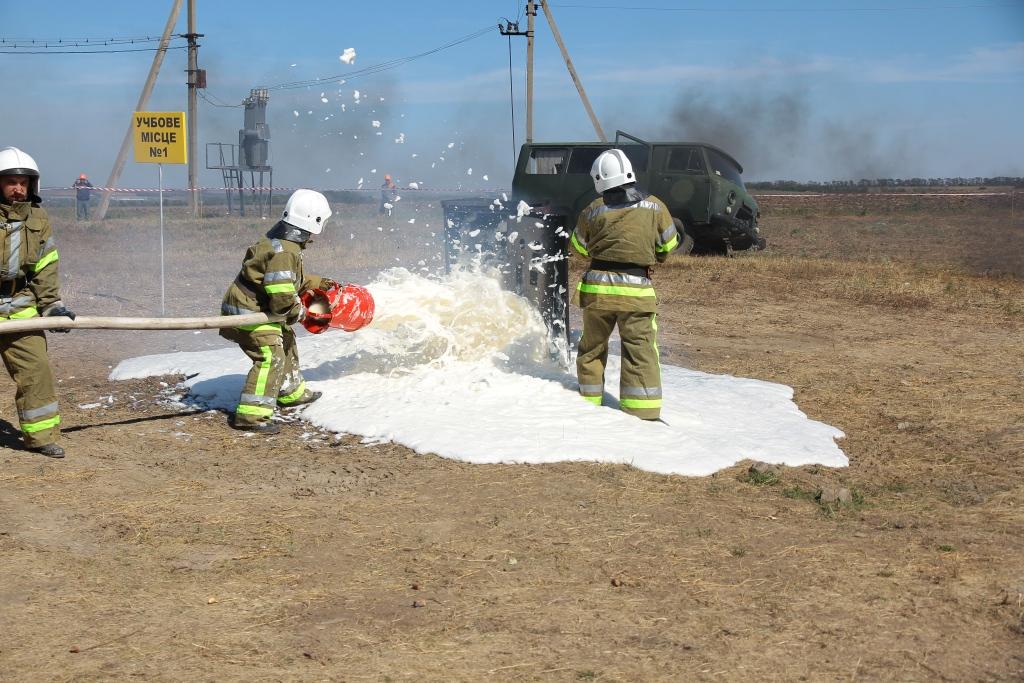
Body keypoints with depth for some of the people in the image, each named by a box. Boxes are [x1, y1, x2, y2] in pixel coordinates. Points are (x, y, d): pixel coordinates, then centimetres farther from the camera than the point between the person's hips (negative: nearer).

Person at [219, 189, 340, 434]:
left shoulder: (281, 243, 10)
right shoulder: (283, 252, -25)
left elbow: (290, 279, 27)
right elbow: (281, 293, -29)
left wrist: (318, 282, 31)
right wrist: (297, 311, -12)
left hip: (255, 307, 11)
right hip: (249, 311, -11)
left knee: (286, 343, 26)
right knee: (271, 357, -18)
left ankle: (291, 393, 45)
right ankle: (251, 414, -23)